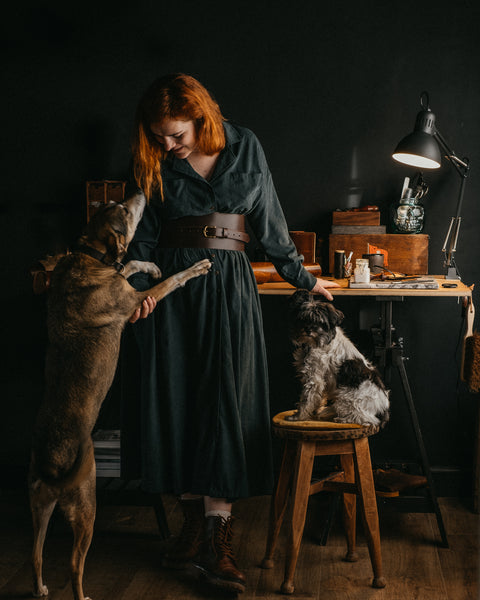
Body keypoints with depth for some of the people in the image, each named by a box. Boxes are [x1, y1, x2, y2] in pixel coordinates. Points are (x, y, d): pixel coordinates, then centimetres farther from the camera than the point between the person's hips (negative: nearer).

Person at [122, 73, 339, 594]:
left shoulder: (244, 147, 1)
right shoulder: (153, 163, 3)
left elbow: (269, 220, 9)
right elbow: (144, 235, 6)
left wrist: (301, 276, 14)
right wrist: (138, 287, -9)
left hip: (229, 284, -1)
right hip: (172, 286, 2)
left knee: (225, 403, -7)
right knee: (177, 403, 2)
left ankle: (217, 535, -4)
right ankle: (193, 521, 14)